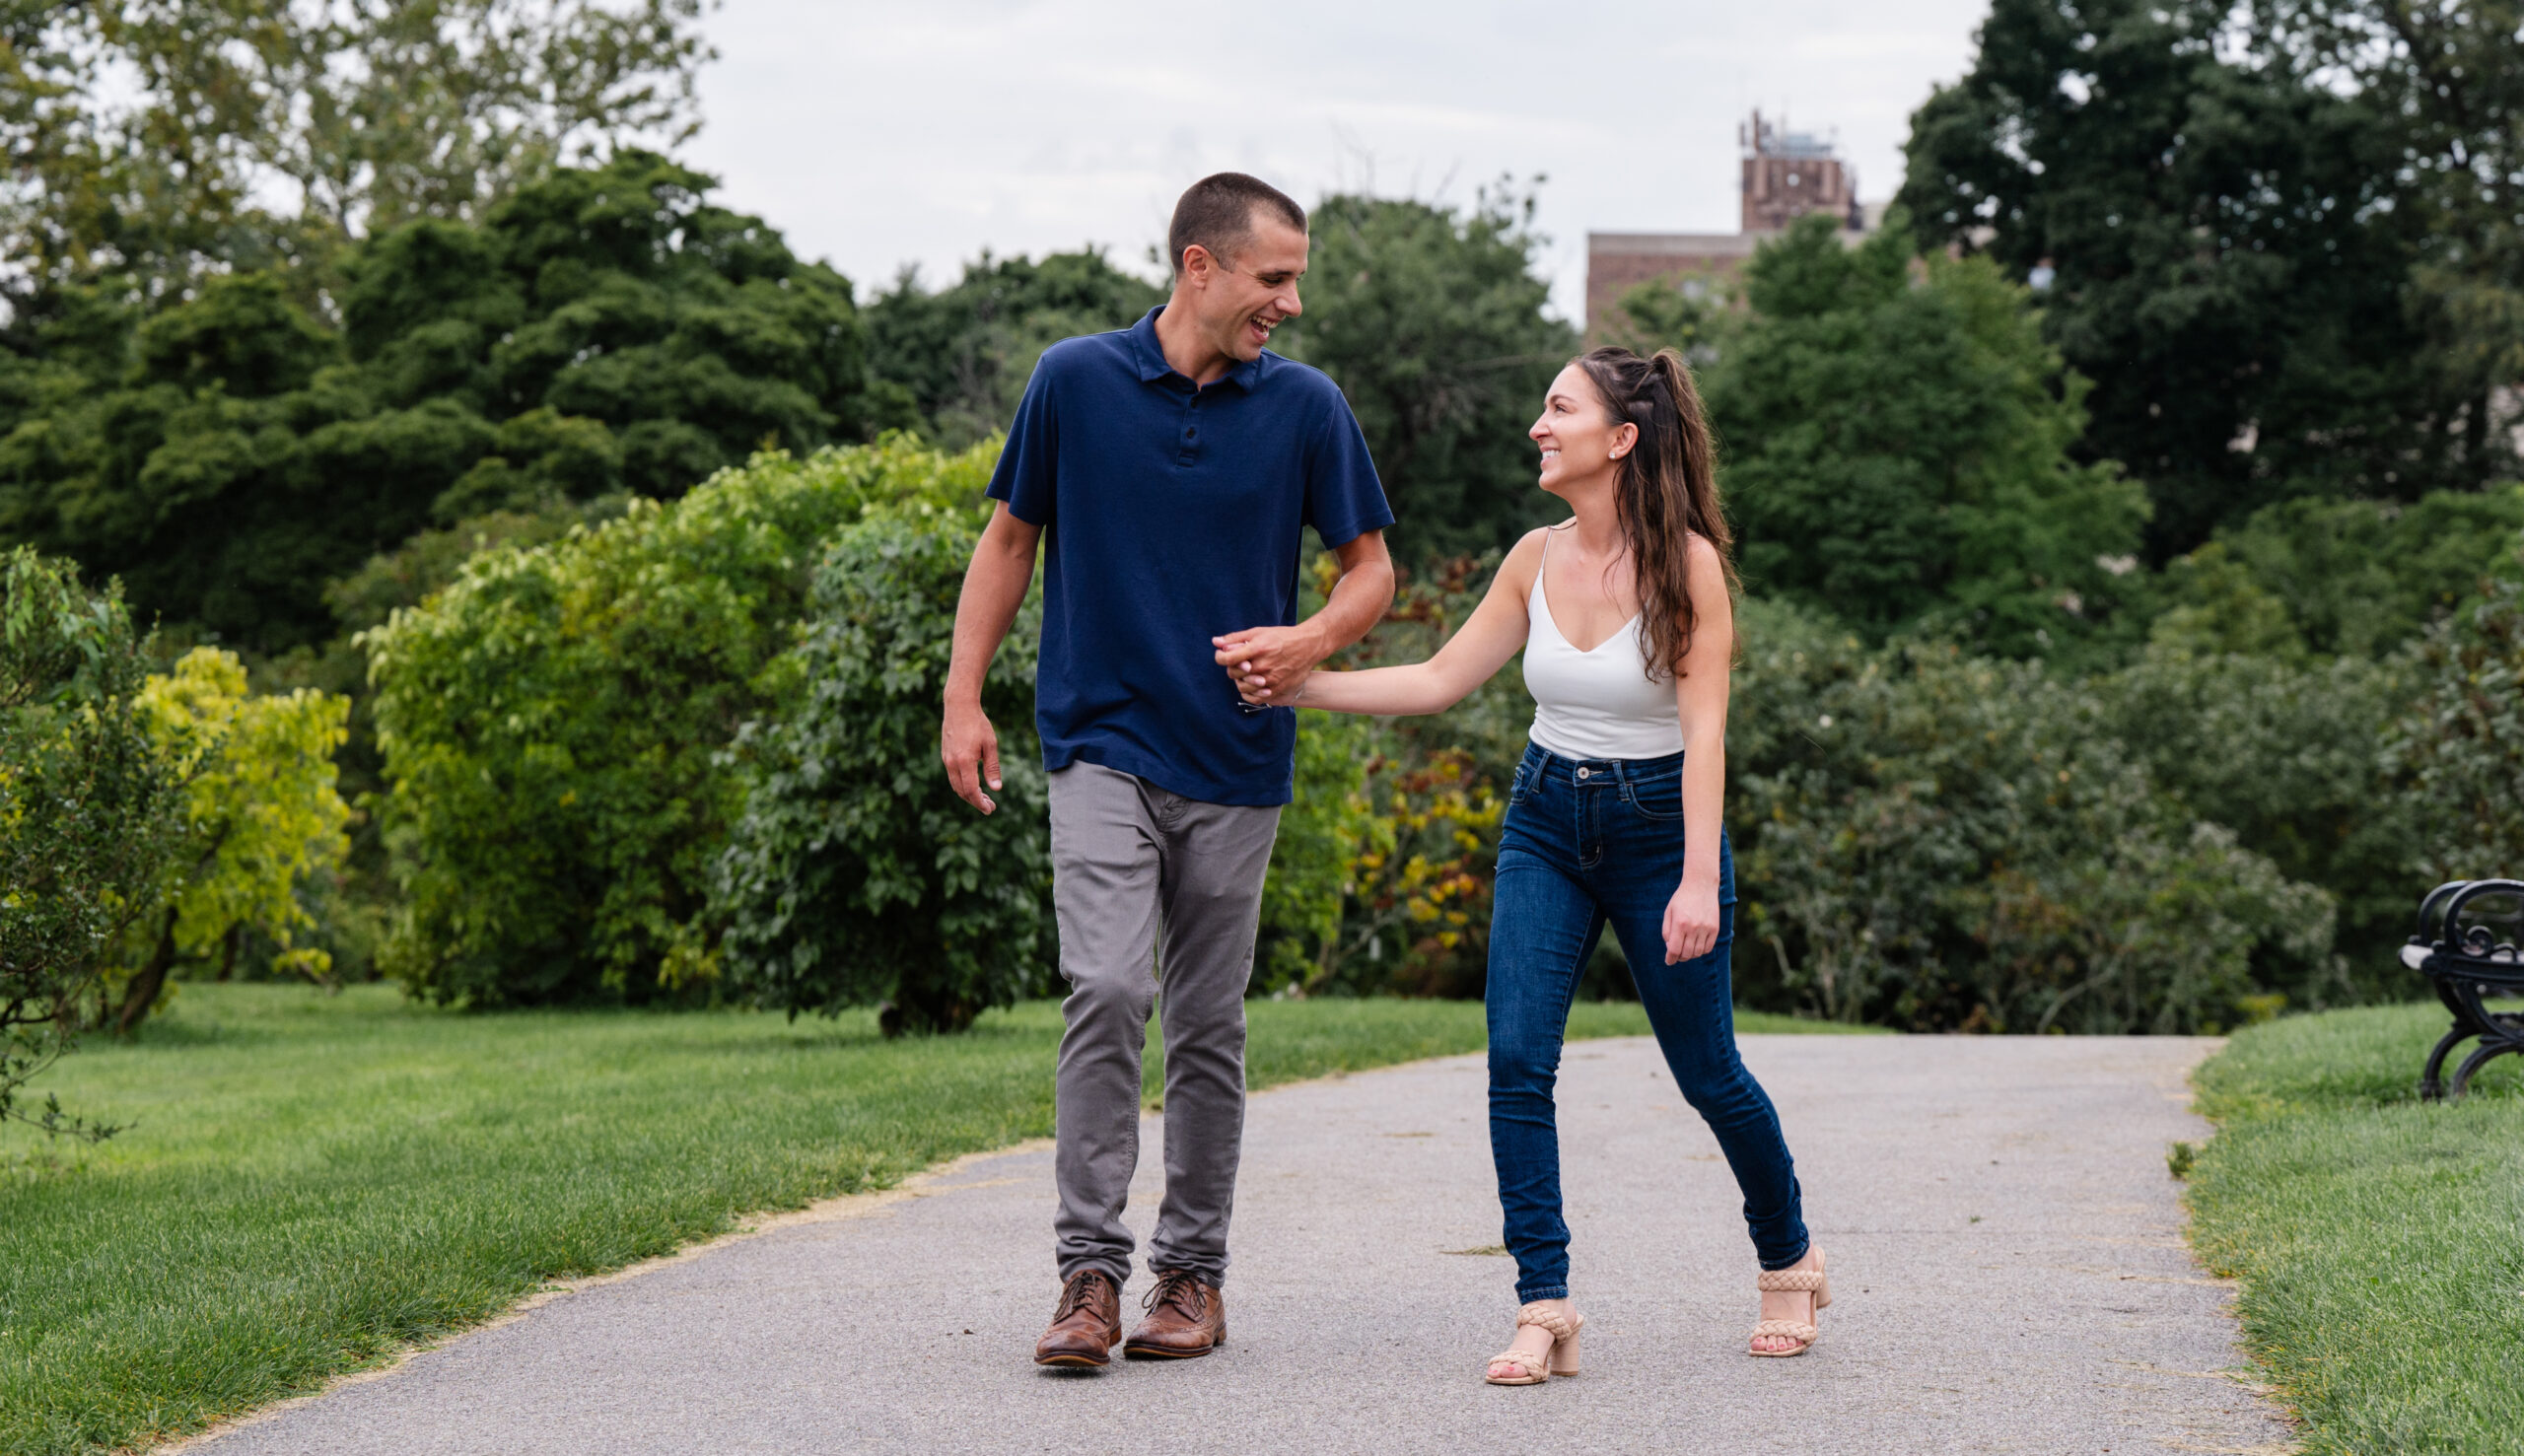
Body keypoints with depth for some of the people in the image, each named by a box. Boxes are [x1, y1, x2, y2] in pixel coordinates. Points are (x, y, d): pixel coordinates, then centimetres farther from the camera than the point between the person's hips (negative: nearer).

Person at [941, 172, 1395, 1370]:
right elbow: (1010, 539, 9)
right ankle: (1090, 1271, -13)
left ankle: (1192, 1271, 17)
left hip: (1236, 763, 2)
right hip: (1102, 744, -2)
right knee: (1106, 990, -16)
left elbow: (1371, 568, 8)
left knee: (1208, 1023, 7)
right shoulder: (1075, 381, -1)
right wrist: (963, 698, 3)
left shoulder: (1307, 407, 1)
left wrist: (1311, 640, -13)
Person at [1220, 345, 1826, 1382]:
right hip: (1546, 823, 4)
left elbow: (1704, 729, -18)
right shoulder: (1537, 559, 1)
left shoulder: (1686, 562, -14)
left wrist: (1699, 878, -24)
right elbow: (1439, 681, 5)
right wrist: (1297, 687, -4)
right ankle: (1545, 1309, -9)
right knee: (1517, 1059, -11)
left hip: (1658, 825, -4)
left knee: (1707, 1072, 7)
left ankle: (1789, 1260, 32)